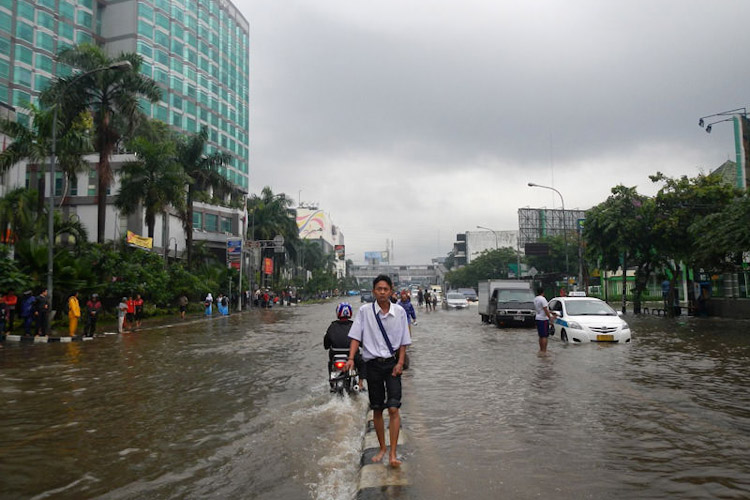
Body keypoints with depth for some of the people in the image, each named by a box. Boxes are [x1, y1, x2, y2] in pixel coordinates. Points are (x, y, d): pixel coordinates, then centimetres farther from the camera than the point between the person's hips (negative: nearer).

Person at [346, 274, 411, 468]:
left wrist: (400, 363, -5)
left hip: (392, 363, 0)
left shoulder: (399, 312, -2)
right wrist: (351, 358, -16)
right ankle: (382, 448, 29)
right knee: (377, 409, 11)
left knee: (393, 408, -9)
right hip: (372, 364, 1)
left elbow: (403, 341, 4)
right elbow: (356, 337, -3)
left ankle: (393, 454, -3)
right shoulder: (365, 311, -5)